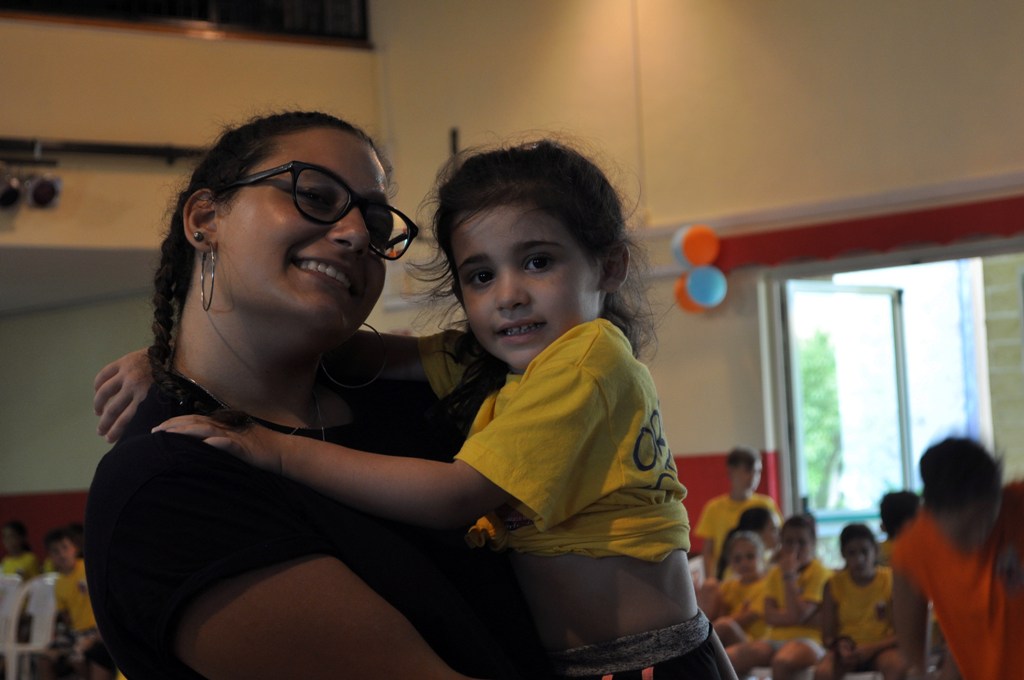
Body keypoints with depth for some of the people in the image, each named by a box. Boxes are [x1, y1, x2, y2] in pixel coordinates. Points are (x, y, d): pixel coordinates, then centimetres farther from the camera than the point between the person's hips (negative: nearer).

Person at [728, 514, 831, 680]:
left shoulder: (818, 571, -2)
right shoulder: (775, 573, 15)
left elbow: (798, 614, -13)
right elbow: (769, 616, 2)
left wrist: (789, 576, -12)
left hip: (807, 639, -6)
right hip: (775, 638, 6)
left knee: (782, 661, -38)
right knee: (730, 657, -18)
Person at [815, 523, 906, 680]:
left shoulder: (891, 580, -5)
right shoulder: (834, 584, -2)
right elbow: (827, 635, 0)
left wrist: (872, 648, -21)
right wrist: (840, 645, -23)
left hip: (881, 648, -1)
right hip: (848, 649, 1)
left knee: (897, 666, -35)